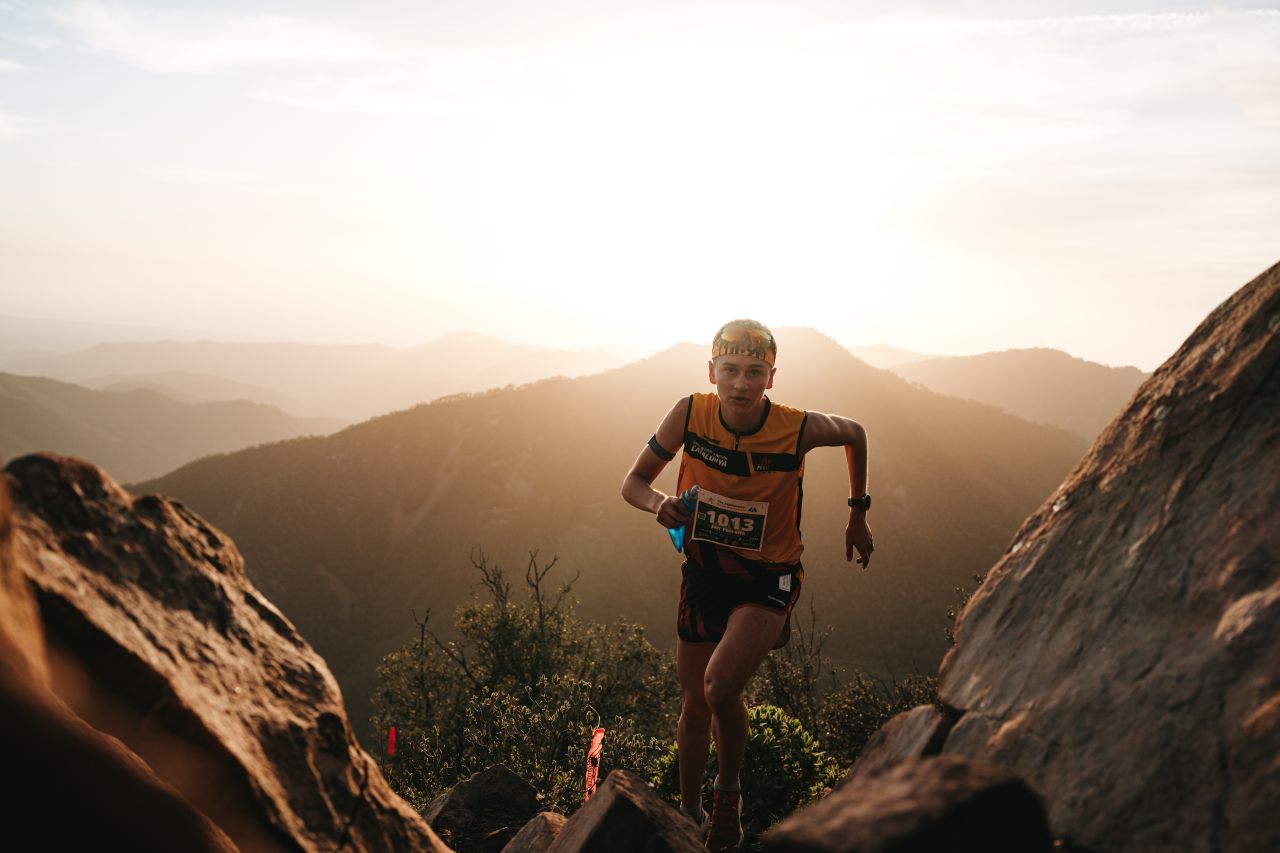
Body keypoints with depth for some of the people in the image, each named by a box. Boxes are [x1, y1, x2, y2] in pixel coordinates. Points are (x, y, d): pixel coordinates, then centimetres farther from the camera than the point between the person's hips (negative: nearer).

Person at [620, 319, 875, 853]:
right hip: (703, 571, 3)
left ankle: (729, 792, 4)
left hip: (767, 578, -3)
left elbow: (854, 434, 4)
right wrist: (659, 504, -28)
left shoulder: (799, 428, -20)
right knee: (695, 704, 14)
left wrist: (858, 514, 8)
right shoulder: (689, 414, -16)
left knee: (721, 685, -26)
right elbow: (633, 482, -5)